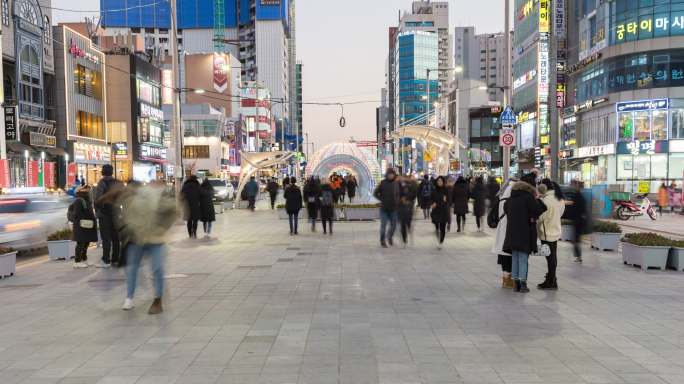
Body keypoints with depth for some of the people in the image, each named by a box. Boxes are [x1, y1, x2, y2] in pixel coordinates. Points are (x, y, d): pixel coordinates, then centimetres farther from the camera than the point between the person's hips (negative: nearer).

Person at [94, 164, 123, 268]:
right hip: (115, 213, 6)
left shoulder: (102, 182, -10)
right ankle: (115, 259, 15)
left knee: (106, 238, -5)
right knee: (115, 237, 10)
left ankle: (106, 260, -5)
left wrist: (97, 209, -5)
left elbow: (98, 198, -16)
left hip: (104, 213, -6)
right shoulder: (118, 183, 10)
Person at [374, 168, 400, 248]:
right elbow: (375, 193, 0)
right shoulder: (382, 183, -6)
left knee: (393, 225, 9)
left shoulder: (396, 183, 2)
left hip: (393, 208, 3)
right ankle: (382, 241, 16)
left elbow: (398, 193, 15)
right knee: (383, 225, 1)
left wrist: (397, 201, 0)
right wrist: (382, 199, -8)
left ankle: (390, 237, 35)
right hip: (384, 208, -3)